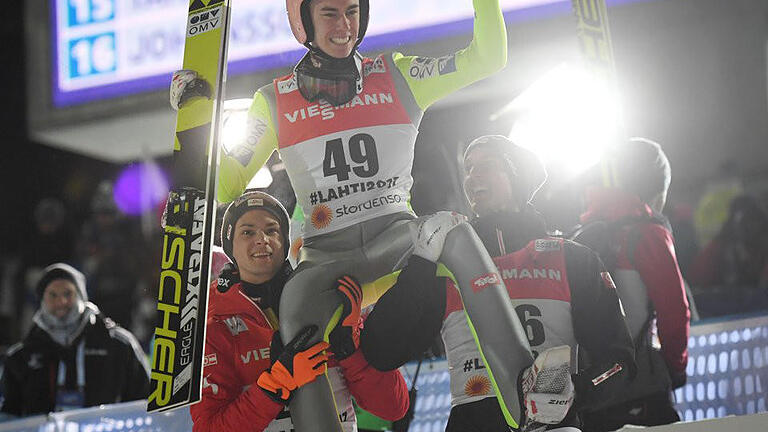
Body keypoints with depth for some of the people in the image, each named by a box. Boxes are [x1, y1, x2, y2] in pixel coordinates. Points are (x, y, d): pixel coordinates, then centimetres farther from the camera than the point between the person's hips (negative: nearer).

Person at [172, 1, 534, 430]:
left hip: (397, 234, 1)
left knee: (455, 234, -30)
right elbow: (228, 186, 11)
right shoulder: (275, 101, 9)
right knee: (298, 307, -32)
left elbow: (487, 58, 7)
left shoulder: (396, 75, 10)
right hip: (326, 255, -1)